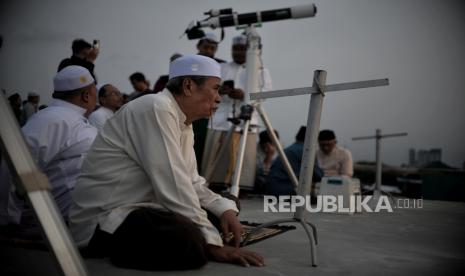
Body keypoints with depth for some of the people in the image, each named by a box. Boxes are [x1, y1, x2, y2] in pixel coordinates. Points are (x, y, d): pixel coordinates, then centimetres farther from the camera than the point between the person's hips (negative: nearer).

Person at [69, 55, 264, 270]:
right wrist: (212, 242, -22)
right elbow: (172, 185, -25)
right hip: (105, 219, -10)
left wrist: (225, 209, -6)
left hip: (141, 208, 10)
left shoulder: (184, 122, 10)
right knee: (191, 242, -32)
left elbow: (190, 182, 12)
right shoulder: (157, 108, -19)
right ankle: (118, 248, -6)